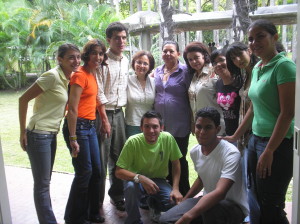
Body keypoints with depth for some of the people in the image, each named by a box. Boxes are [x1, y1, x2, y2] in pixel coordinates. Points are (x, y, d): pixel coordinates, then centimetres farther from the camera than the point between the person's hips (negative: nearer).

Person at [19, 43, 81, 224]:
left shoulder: (68, 77, 8)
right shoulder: (52, 76, -17)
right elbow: (23, 99, -15)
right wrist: (23, 132, -14)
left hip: (51, 134, 8)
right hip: (38, 134, -8)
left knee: (45, 181, 17)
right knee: (42, 183, 1)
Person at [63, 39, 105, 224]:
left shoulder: (93, 74, 12)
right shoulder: (80, 75, -14)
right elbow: (72, 109, -18)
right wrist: (73, 139, -20)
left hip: (91, 126, 9)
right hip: (78, 126, -9)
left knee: (96, 171, 13)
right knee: (84, 172, -1)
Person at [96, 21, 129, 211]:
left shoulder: (126, 61, 12)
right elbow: (99, 93, -12)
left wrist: (123, 110, 11)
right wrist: (104, 119, -13)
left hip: (119, 113, 6)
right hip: (103, 113, -6)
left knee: (118, 157, 12)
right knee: (101, 159, -1)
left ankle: (117, 196, 27)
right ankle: (97, 200, 13)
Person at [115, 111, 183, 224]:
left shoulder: (168, 139, -18)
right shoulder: (133, 142, -24)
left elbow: (176, 164, -3)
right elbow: (119, 171, -21)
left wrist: (175, 189, -13)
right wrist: (140, 178, -37)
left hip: (158, 180, 2)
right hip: (136, 179, -2)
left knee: (174, 202, -22)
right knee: (131, 186, -35)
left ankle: (153, 204, 15)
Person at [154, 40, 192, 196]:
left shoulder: (185, 71, -6)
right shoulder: (157, 71, 10)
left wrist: (192, 121, -10)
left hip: (179, 125, -5)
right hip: (160, 124, 5)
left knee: (179, 161, 7)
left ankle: (183, 195, 23)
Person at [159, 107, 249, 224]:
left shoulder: (231, 154, -26)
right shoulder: (194, 152, -1)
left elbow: (220, 193, -38)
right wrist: (184, 201, 22)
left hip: (234, 207, -6)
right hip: (208, 201, 6)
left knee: (210, 209, -40)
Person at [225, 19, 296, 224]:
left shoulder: (284, 65, -13)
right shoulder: (257, 68, 12)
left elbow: (287, 113, -18)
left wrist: (269, 151, -20)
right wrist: (235, 137, 20)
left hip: (278, 144, -8)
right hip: (256, 140, 8)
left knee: (271, 207, 1)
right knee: (256, 201, 16)